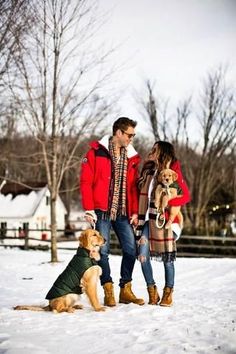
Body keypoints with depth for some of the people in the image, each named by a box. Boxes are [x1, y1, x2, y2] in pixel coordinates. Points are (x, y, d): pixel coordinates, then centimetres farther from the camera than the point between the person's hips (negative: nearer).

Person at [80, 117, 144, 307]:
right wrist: (89, 209, -10)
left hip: (123, 213, 5)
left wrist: (135, 211, 5)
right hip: (102, 211, -5)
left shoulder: (131, 156, 11)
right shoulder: (96, 152, -3)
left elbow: (133, 186, 12)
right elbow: (86, 181, -6)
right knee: (103, 251, -1)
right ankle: (108, 292, 9)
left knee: (131, 249, 2)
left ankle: (126, 290, 16)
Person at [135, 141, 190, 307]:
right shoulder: (147, 171, 12)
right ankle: (152, 292, 12)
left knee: (167, 257, 1)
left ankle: (168, 294, 17)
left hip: (166, 220, -4)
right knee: (143, 255, -3)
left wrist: (167, 203, -17)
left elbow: (186, 196, -3)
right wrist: (138, 215, 4)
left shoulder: (173, 172, -3)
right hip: (148, 219, 5)